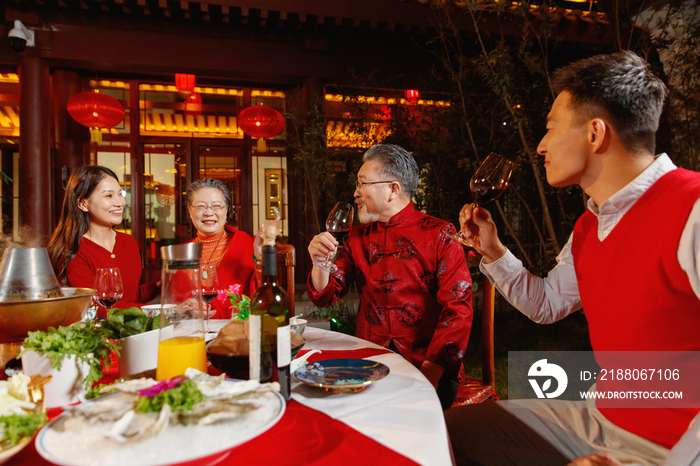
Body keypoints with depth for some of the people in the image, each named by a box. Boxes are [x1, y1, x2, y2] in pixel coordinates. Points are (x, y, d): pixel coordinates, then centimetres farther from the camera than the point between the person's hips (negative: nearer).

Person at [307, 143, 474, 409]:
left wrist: (430, 371, -18)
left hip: (426, 367, -4)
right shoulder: (358, 237, 13)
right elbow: (325, 297, 11)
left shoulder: (440, 235, -2)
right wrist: (321, 263, -10)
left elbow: (458, 309, -8)